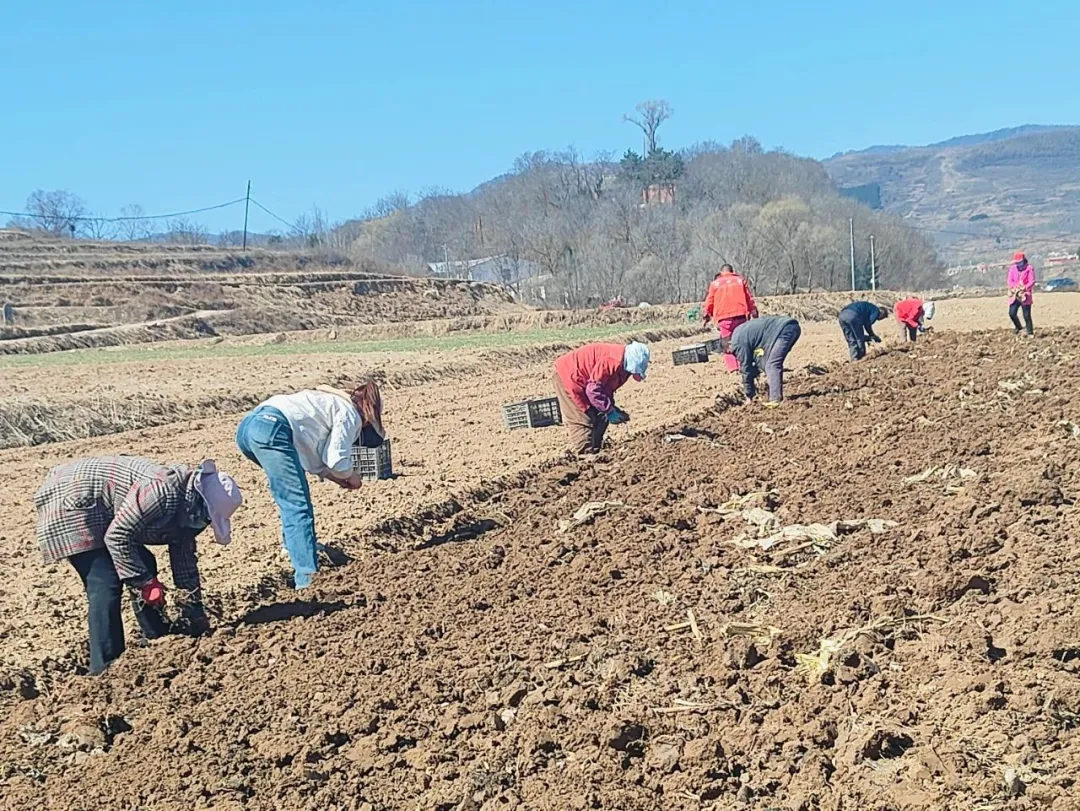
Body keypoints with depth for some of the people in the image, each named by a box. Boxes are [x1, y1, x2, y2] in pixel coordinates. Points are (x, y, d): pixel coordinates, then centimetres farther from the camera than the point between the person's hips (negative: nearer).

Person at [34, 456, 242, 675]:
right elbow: (116, 537, -27)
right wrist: (145, 582, -18)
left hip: (95, 511, 10)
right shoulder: (164, 492, -29)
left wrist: (198, 620, 14)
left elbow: (185, 561, 11)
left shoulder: (185, 509, 2)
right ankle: (105, 667, -11)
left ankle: (159, 640, 23)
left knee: (143, 565, 10)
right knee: (106, 583, -15)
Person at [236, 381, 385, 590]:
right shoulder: (350, 414, 11)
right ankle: (306, 575, -20)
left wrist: (336, 477, 28)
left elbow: (310, 455, 30)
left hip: (247, 426, 10)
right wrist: (350, 476, 20)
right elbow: (337, 460, 1)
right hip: (272, 429, -10)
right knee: (298, 505, -11)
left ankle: (293, 542, 40)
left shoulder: (330, 403, 34)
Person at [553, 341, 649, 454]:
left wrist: (613, 408, -1)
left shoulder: (623, 366, 0)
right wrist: (610, 411, -20)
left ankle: (595, 450, 13)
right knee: (582, 420, -12)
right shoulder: (612, 361, -30)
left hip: (582, 380, 10)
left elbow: (607, 388, 12)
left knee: (601, 416, 8)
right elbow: (593, 390, -28)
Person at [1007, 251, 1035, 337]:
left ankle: (1030, 333, 8)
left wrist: (1024, 288, -24)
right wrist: (1016, 287, -16)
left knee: (1027, 315, -2)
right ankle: (1018, 328, 18)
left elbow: (1031, 282, -9)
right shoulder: (1012, 268, 7)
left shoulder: (1029, 268, -3)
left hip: (1025, 295, -4)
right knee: (1012, 313, -6)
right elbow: (1010, 281, 3)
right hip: (1014, 295, 4)